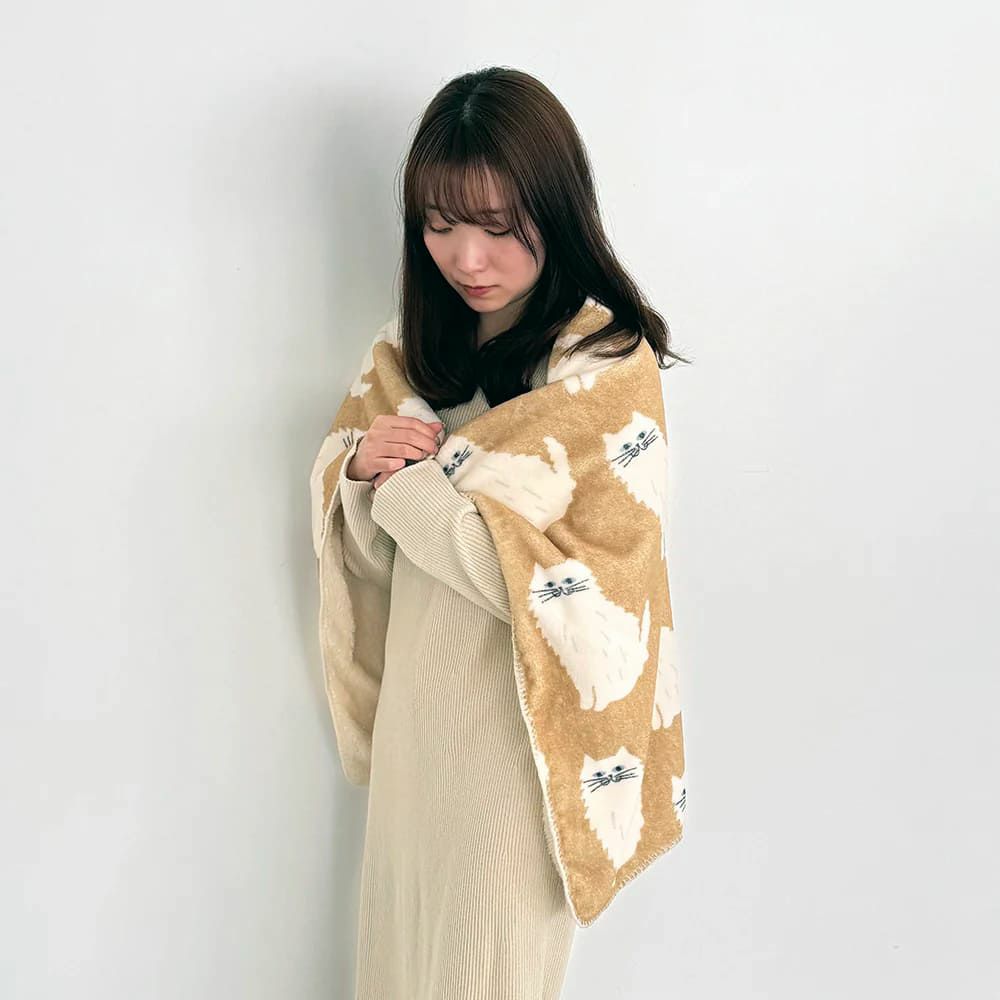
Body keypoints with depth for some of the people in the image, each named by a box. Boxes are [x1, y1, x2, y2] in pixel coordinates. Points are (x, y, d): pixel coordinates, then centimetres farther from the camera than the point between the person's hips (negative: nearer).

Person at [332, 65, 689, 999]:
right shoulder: (425, 353, 3)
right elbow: (382, 562, 5)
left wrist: (409, 481, -17)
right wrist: (365, 475, -15)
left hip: (516, 725, -6)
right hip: (416, 711, 6)